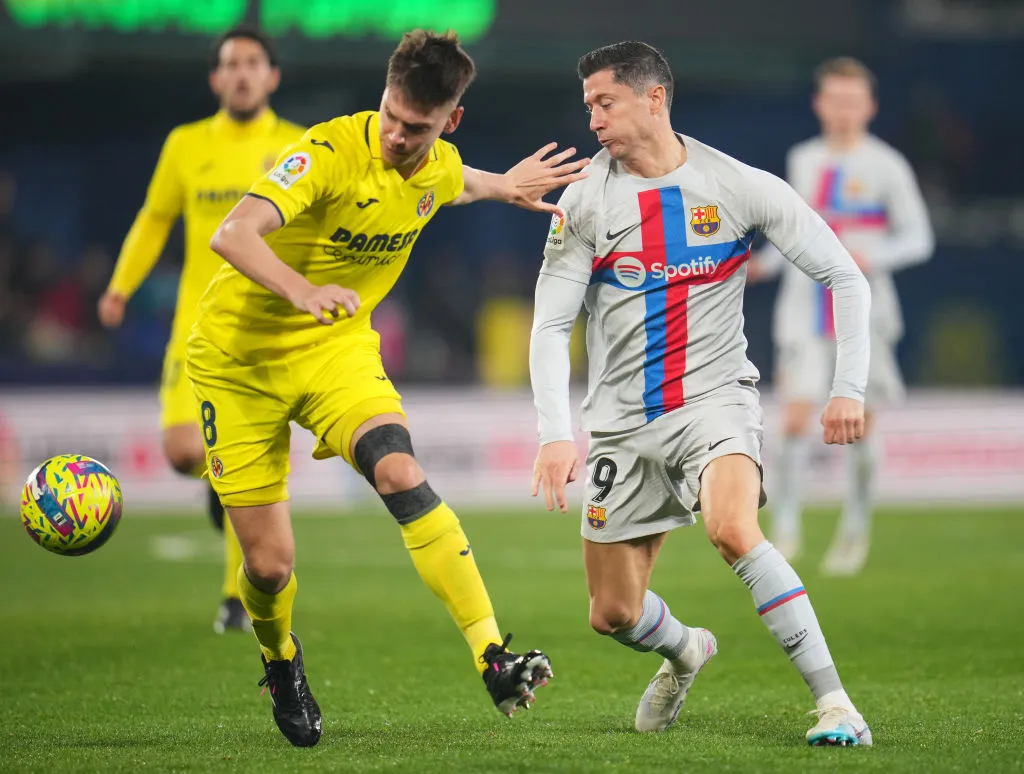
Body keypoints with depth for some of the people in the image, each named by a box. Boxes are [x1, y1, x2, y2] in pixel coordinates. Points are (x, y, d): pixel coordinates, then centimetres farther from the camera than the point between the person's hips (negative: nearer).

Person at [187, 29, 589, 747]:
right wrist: (301, 291, -55)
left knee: (400, 474, -27)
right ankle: (281, 661, 34)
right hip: (241, 354, -3)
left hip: (338, 346, 4)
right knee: (270, 565, -3)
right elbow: (232, 236, -39)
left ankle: (494, 661, -31)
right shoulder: (332, 151, -25)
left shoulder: (439, 167, -4)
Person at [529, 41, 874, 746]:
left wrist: (850, 388, -6)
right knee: (613, 616, 5)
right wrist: (556, 434, -15)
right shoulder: (585, 203, -1)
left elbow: (845, 277, 2)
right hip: (623, 419, 3)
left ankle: (835, 701, -28)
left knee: (732, 529, -34)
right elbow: (551, 325, -2)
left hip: (715, 398, -3)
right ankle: (685, 650, 42)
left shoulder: (739, 187, -5)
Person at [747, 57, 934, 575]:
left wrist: (872, 259, -21)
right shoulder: (801, 160, 10)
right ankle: (785, 529, -5)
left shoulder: (886, 167, -4)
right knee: (795, 415, -12)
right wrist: (765, 264, 8)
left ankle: (855, 532, 20)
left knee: (860, 424, 3)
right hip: (804, 309, 2)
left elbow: (918, 239, -5)